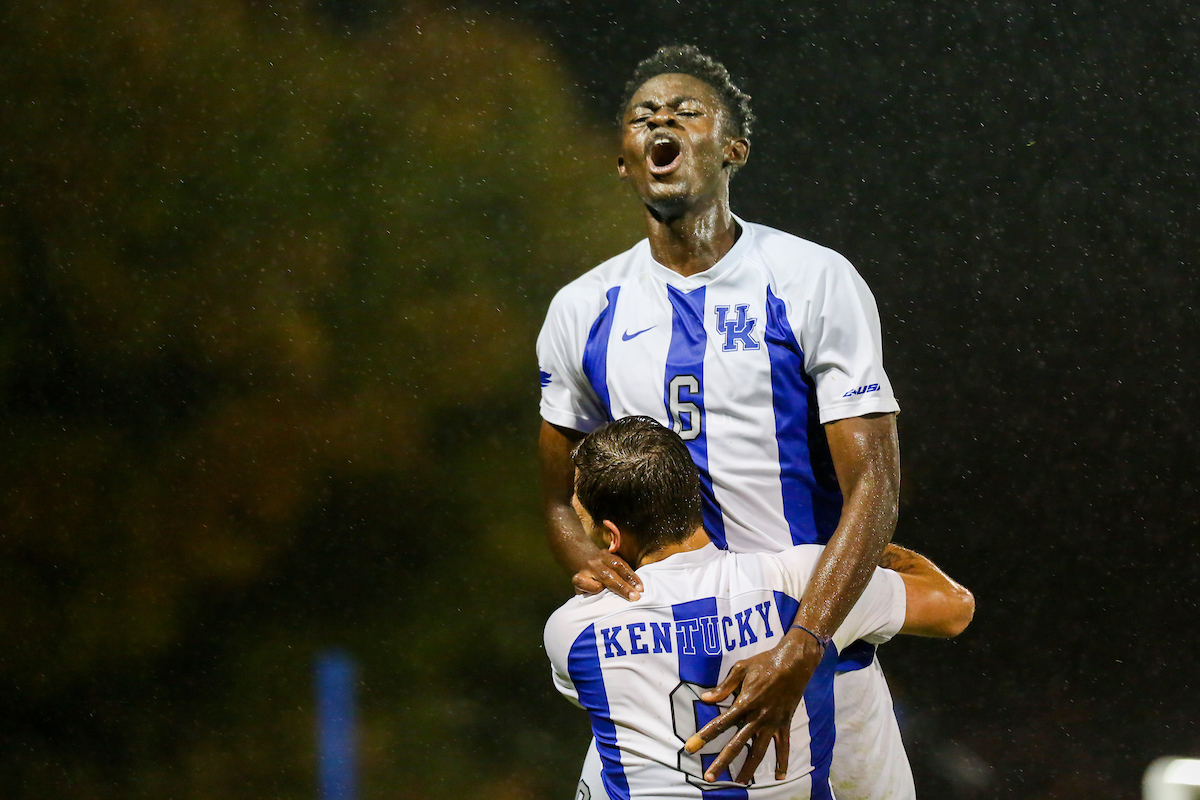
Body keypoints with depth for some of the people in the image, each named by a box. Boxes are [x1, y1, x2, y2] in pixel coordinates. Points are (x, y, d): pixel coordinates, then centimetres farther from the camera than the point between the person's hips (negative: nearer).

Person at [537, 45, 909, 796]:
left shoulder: (815, 283, -5)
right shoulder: (583, 311, 8)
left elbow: (874, 489, -12)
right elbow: (562, 495, 17)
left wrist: (799, 653, -24)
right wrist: (588, 562, -8)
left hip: (816, 658, -3)